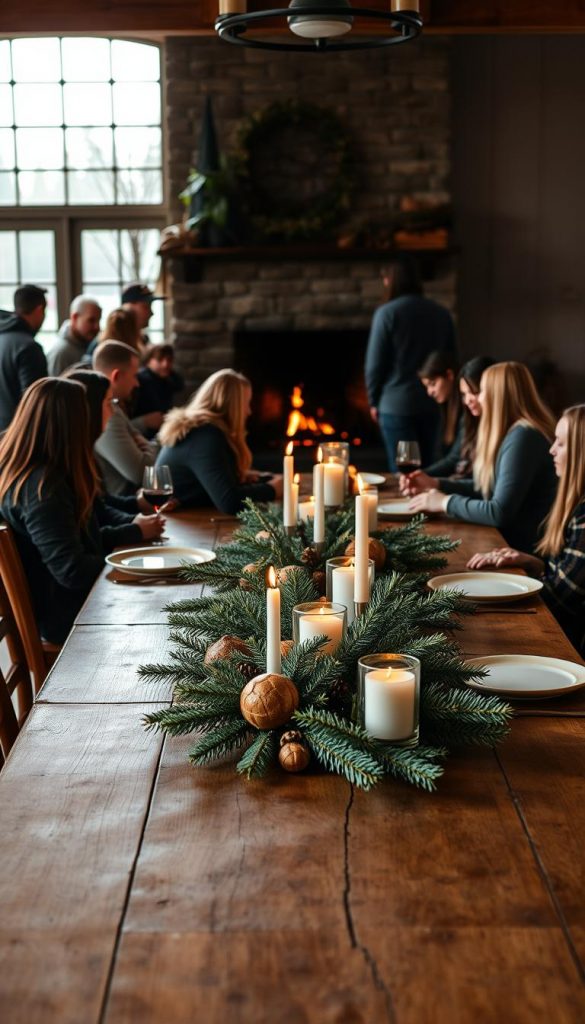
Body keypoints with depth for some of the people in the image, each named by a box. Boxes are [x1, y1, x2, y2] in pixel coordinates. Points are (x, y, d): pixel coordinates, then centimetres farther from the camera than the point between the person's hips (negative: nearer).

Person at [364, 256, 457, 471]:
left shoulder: (386, 313, -9)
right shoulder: (441, 313, 5)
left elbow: (375, 363, -9)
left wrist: (373, 401, 4)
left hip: (397, 404, -4)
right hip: (432, 404, 4)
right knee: (427, 468, 13)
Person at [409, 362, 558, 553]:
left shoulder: (522, 437, -20)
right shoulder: (515, 431, 12)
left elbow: (500, 513, -24)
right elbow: (488, 487, 22)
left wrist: (446, 503, -12)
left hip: (522, 548, -9)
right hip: (508, 539, 9)